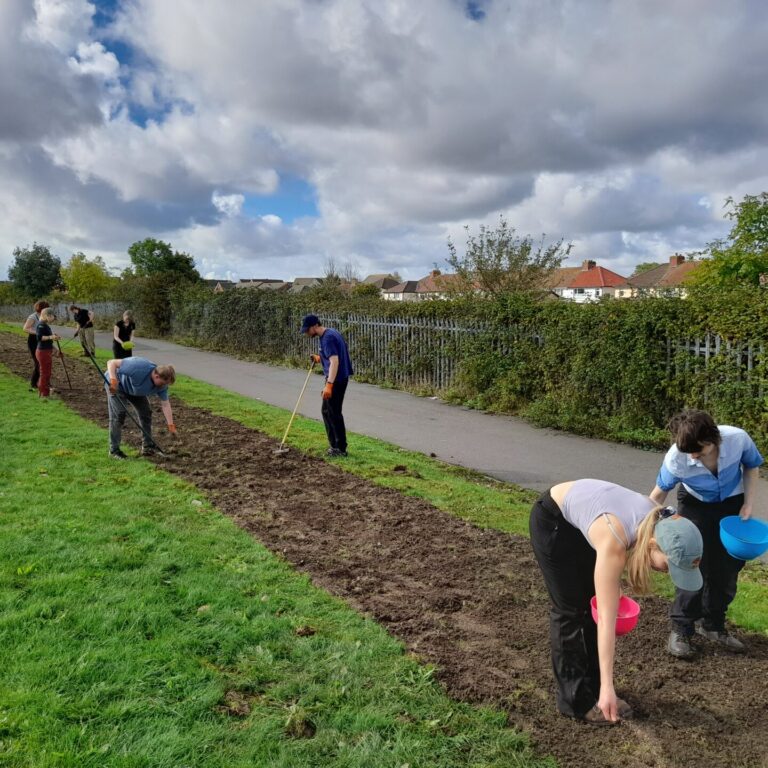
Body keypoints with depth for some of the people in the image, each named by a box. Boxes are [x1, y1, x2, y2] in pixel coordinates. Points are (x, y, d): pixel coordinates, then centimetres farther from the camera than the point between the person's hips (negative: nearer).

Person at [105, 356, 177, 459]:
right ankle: (114, 450, -8)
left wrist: (171, 425, -16)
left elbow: (165, 404, -11)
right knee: (119, 413, -17)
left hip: (135, 389, 7)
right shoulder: (139, 367, -41)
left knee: (146, 411, 1)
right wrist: (113, 380, -49)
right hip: (116, 385, -7)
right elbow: (111, 363, -36)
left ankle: (147, 446, 11)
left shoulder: (162, 383, -20)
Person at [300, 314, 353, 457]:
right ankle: (335, 444, 22)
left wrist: (329, 384, -33)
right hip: (340, 377, 10)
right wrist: (320, 358, 16)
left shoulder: (327, 338, -19)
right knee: (327, 411, 17)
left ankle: (340, 448, 6)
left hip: (337, 379, -10)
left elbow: (335, 361, -29)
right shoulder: (330, 333, 12)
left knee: (333, 413, -2)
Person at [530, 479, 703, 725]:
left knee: (593, 605, 7)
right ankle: (576, 700, 9)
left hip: (581, 519, 7)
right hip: (552, 520, -6)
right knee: (570, 610, -3)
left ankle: (594, 688, 19)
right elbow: (607, 619, -33)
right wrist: (607, 686, -31)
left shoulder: (659, 524, -20)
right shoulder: (613, 542, -38)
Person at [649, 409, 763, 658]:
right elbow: (660, 492, -15)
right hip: (696, 505, -3)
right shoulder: (675, 458, -34)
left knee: (729, 567, 8)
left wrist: (748, 504, -14)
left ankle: (712, 625, 26)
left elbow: (751, 466, -8)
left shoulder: (738, 439, -32)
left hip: (732, 503, 3)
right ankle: (681, 629, 5)